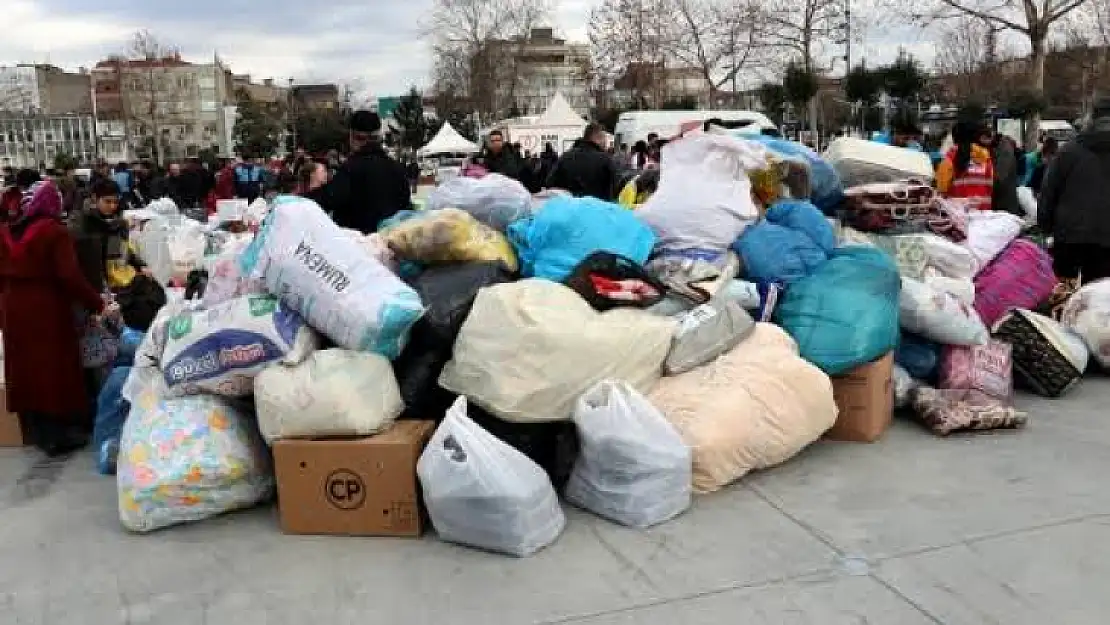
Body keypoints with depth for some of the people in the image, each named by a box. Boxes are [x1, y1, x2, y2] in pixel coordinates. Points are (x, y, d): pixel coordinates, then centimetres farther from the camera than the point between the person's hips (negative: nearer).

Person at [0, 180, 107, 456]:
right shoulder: (54, 232, -14)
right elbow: (70, 277, -19)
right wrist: (96, 303, -11)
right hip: (49, 309, -6)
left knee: (25, 367, 14)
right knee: (56, 368, 3)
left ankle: (35, 430, 26)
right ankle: (61, 434, 11)